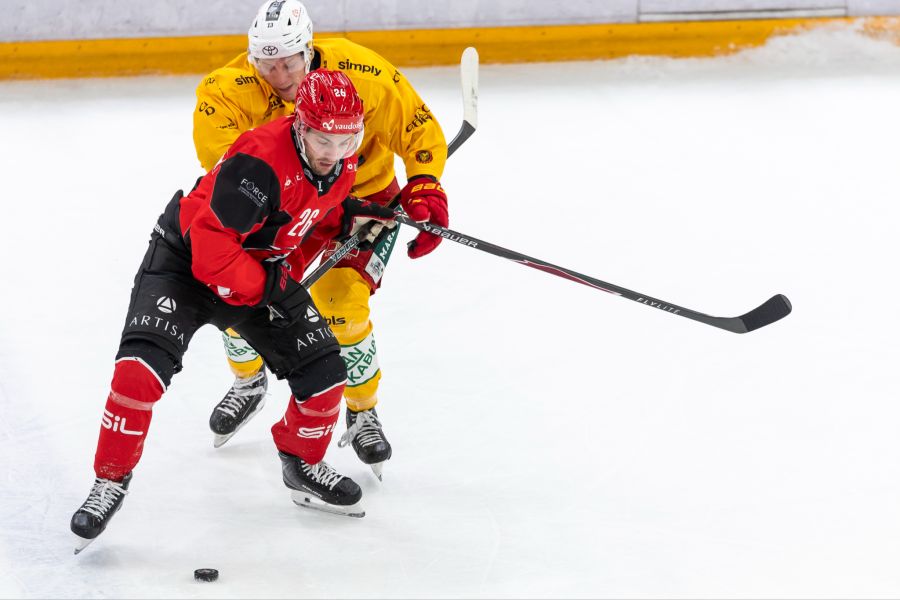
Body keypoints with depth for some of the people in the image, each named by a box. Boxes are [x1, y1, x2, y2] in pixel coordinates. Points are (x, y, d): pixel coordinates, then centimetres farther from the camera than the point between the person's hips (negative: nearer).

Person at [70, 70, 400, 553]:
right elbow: (210, 244, -33)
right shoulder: (261, 162, -34)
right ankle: (111, 478, -6)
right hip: (185, 256, -7)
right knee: (142, 366, -23)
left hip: (266, 267, 7)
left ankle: (303, 463, 28)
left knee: (324, 373, 0)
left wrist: (344, 216, -1)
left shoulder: (341, 161, -8)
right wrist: (267, 288, -26)